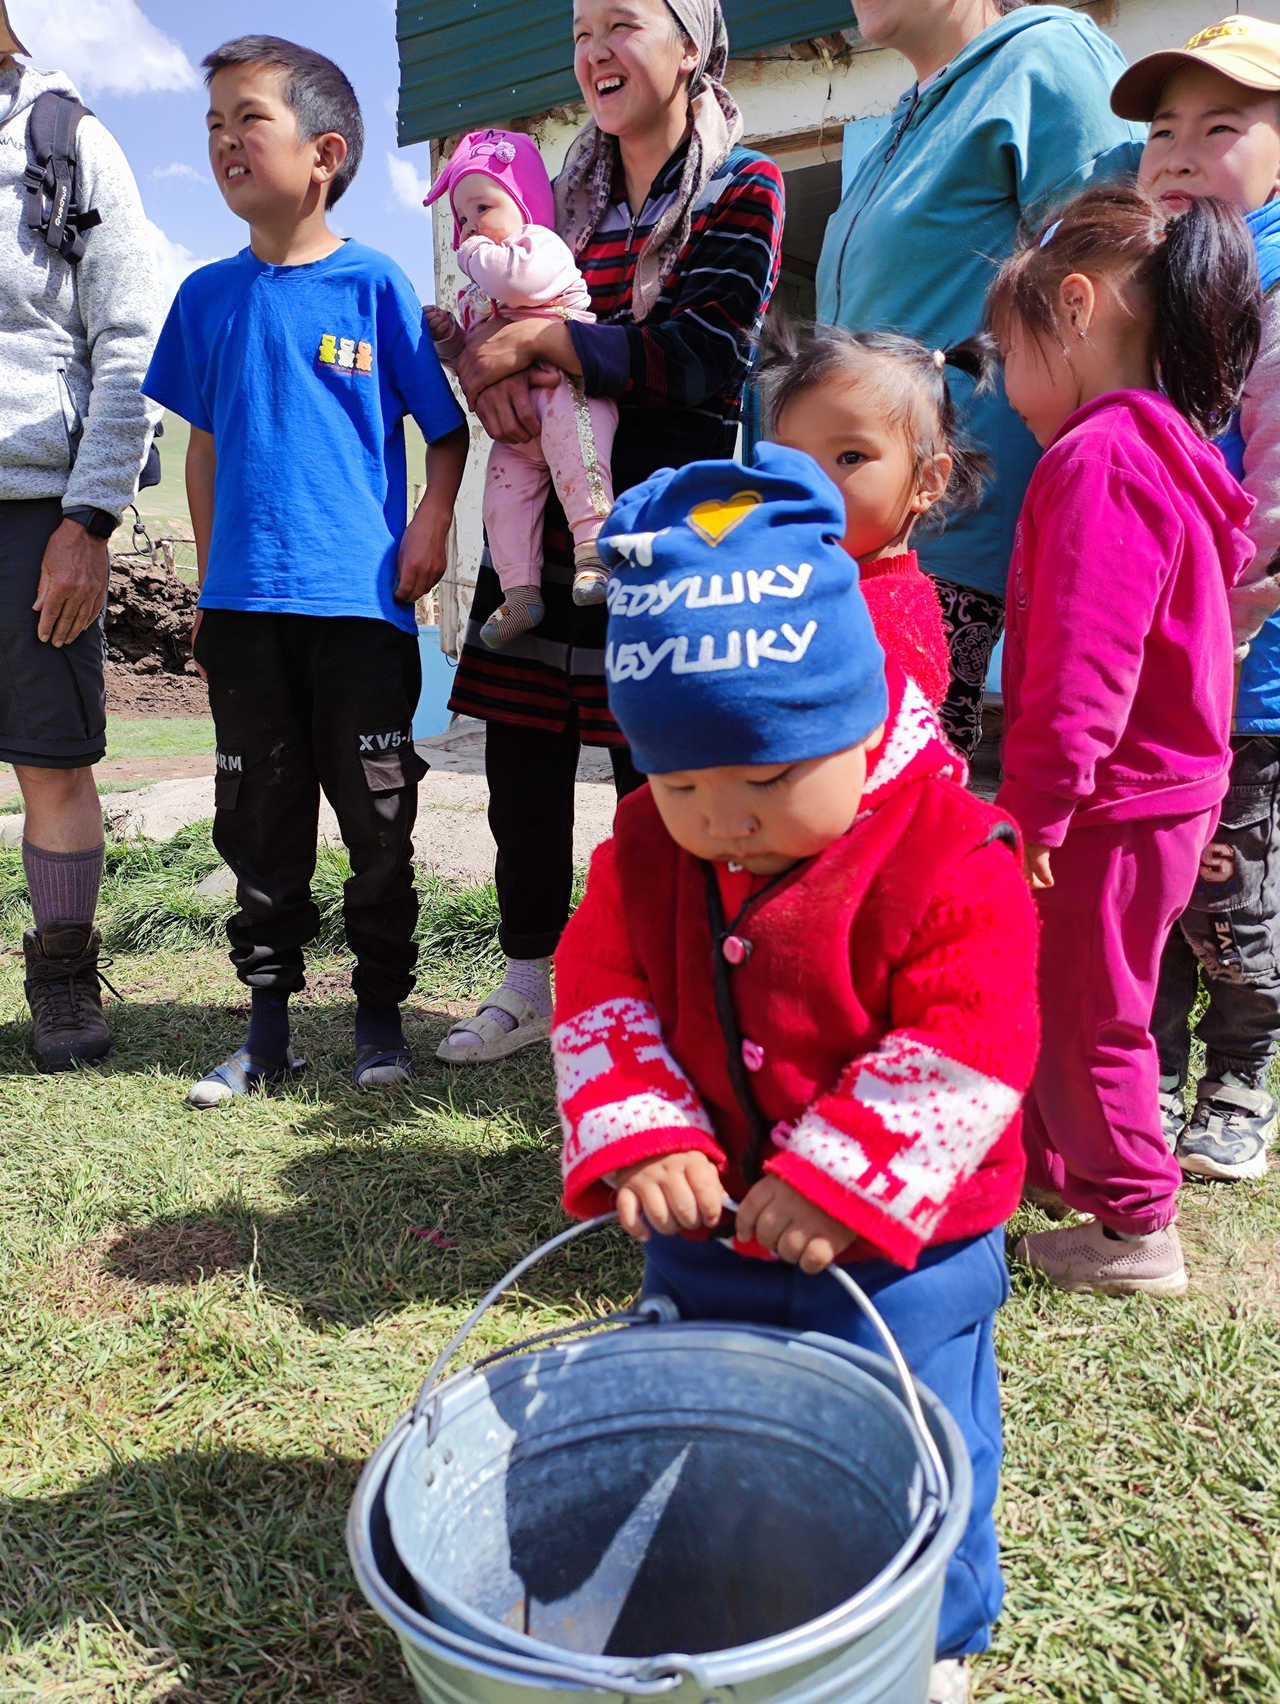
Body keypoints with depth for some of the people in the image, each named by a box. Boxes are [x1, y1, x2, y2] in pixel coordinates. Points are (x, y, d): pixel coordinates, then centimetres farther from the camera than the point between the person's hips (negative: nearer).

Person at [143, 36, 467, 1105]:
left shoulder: (372, 283, 1)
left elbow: (448, 427, 5)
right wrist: (209, 576, 15)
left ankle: (381, 1016, 20)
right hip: (245, 603, 4)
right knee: (260, 823, 9)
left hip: (361, 601, -3)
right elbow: (206, 445, 18)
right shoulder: (208, 295, 11)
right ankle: (268, 1026, 21)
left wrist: (431, 525, -10)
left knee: (379, 821, 4)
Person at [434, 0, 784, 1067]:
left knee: (654, 778, -1)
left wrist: (535, 340, -11)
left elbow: (699, 358, -12)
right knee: (523, 772, 7)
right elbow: (508, 329, 17)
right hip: (544, 530, 5)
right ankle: (529, 987, 24)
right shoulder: (572, 197, 17)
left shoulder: (743, 189, 1)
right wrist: (501, 377, -7)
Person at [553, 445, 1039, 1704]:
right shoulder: (646, 849, -8)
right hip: (702, 1235, 5)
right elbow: (601, 994, -8)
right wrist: (642, 1140, -22)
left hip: (892, 1254, -4)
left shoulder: (951, 863, -22)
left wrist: (839, 1184, -27)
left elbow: (964, 1056, -23)